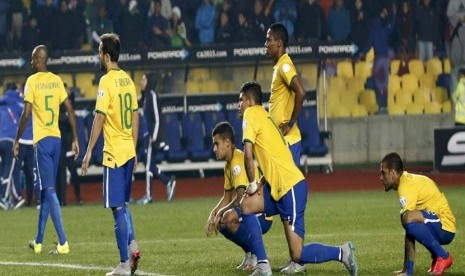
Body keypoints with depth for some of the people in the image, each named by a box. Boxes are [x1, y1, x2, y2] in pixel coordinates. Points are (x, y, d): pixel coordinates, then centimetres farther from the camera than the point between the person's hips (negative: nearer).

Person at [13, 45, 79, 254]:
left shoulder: (32, 81, -8)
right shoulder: (57, 81, 8)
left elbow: (26, 114, -12)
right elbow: (70, 110, 7)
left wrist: (17, 141, -4)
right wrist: (75, 139, 12)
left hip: (42, 140, -6)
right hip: (56, 139, 6)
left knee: (49, 190, -8)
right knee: (45, 191, 15)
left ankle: (63, 242, -17)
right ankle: (38, 241, 23)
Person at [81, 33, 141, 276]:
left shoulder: (106, 82, -13)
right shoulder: (128, 80, 10)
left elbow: (100, 118, -16)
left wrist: (89, 151, -12)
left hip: (114, 153, -7)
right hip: (129, 152, 8)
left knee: (117, 208, -4)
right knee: (123, 204, 20)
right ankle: (131, 244, 2)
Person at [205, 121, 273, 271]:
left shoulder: (239, 161, -20)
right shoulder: (229, 164, 11)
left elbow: (241, 197, -27)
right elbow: (227, 198, 20)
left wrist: (220, 213, -17)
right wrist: (213, 213, 4)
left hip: (262, 217, -10)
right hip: (251, 213, 10)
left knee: (229, 217, -32)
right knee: (219, 222, 15)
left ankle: (257, 255, -15)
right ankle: (250, 253, 17)